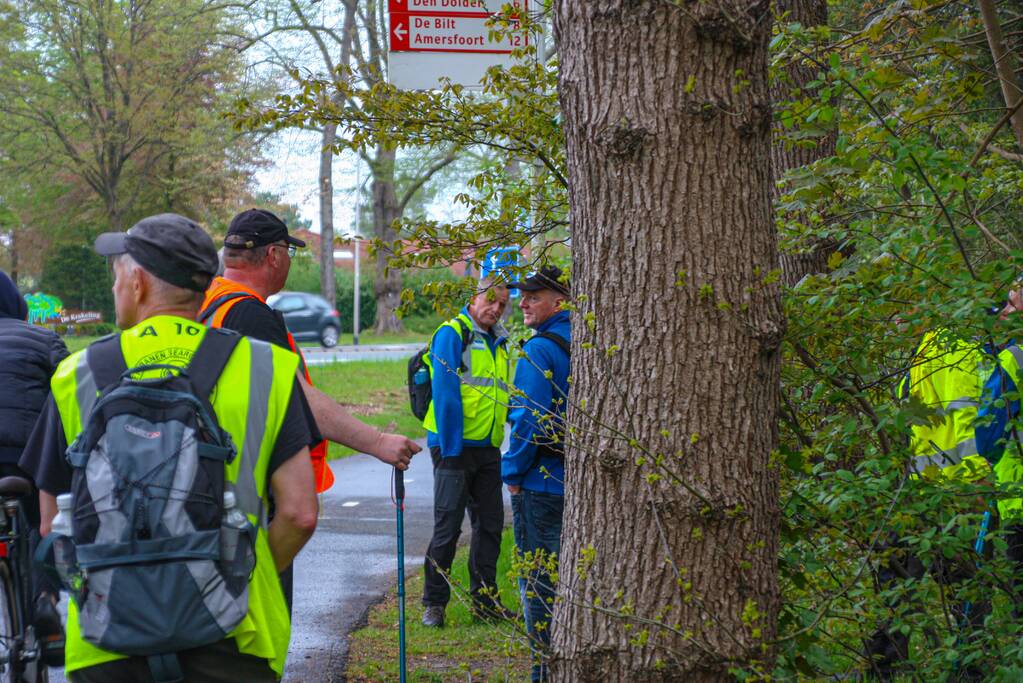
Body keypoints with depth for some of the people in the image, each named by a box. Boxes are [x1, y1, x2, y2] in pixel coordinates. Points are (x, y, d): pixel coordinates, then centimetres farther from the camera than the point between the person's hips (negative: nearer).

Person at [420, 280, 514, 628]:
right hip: (455, 446, -7)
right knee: (448, 526, -4)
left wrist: (498, 442, 12)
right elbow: (445, 394, -15)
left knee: (490, 524, 11)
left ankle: (485, 599, 20)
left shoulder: (497, 342, 15)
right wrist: (450, 449, -20)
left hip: (488, 448, 7)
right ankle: (434, 602, 5)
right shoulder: (452, 334, -10)